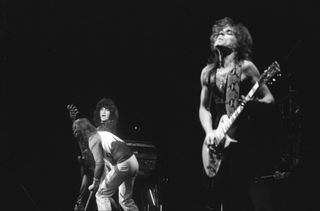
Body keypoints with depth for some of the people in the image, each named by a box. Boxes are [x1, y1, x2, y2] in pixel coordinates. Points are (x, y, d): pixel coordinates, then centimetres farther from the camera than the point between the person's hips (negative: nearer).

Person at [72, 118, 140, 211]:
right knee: (125, 200, 20)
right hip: (134, 162, 9)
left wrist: (95, 183, -5)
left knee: (101, 195, 1)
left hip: (123, 165, -9)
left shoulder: (93, 139, -7)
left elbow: (99, 163, -16)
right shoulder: (103, 133, 21)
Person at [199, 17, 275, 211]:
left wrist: (254, 102, -22)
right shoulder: (207, 72, 13)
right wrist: (209, 132, -3)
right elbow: (204, 107, 15)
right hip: (215, 143, 5)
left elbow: (270, 99, 0)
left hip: (240, 139, -5)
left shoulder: (245, 67, -1)